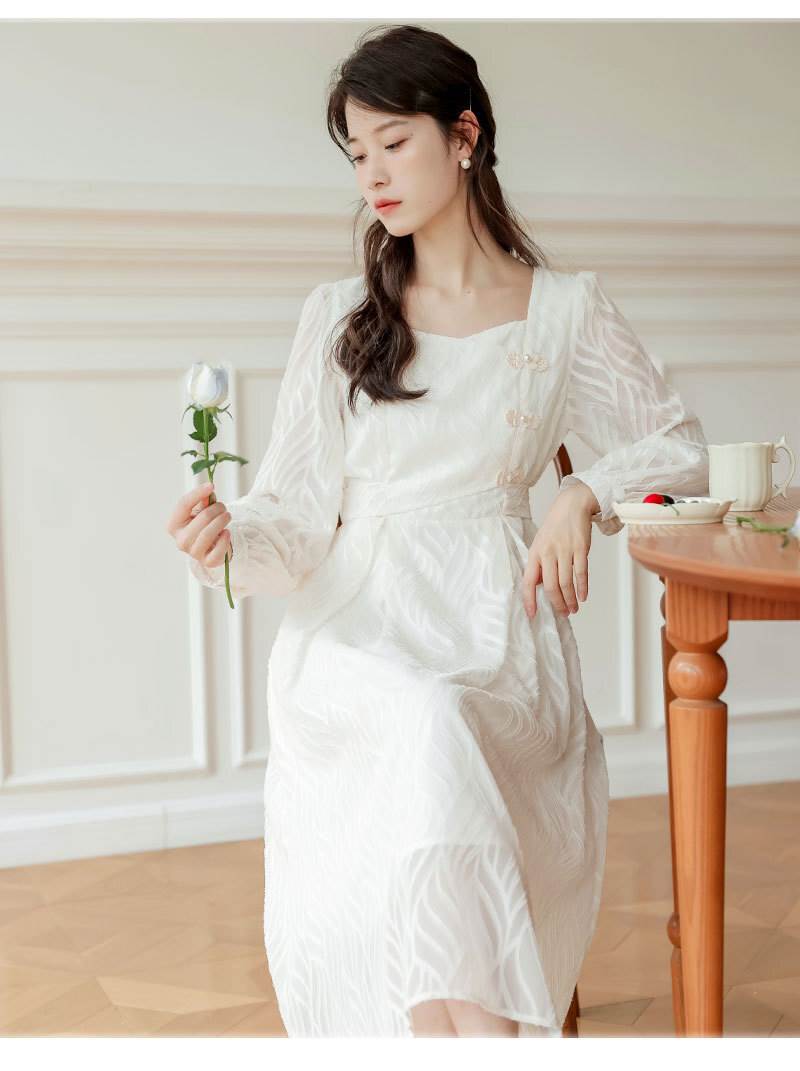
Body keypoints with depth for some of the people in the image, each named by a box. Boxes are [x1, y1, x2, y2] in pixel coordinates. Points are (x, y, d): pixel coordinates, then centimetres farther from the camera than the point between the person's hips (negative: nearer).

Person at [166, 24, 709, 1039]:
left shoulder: (565, 308, 9)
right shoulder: (338, 315, 11)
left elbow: (681, 450, 16)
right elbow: (300, 514, 4)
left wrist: (584, 494, -4)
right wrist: (228, 540, -18)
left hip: (497, 636, 0)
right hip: (356, 633, 1)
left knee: (435, 739, -34)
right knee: (420, 734, -33)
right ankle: (482, 1028, -29)